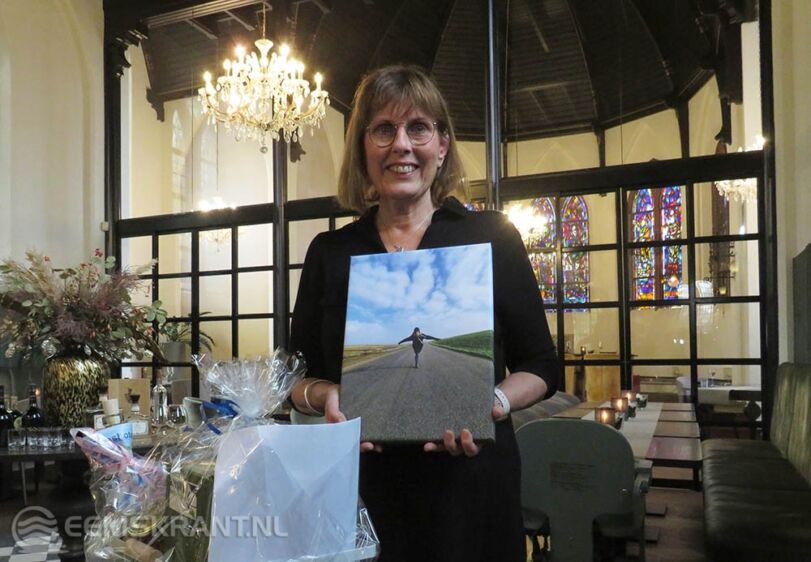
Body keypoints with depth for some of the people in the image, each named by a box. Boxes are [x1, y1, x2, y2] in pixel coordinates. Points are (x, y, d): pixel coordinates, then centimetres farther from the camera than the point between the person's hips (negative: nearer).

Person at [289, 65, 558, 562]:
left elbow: (540, 366, 2)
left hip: (469, 484, -1)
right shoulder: (330, 253, 4)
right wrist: (325, 396, -13)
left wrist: (493, 404, -17)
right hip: (360, 487, 2)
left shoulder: (491, 236, -1)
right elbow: (298, 376, 9)